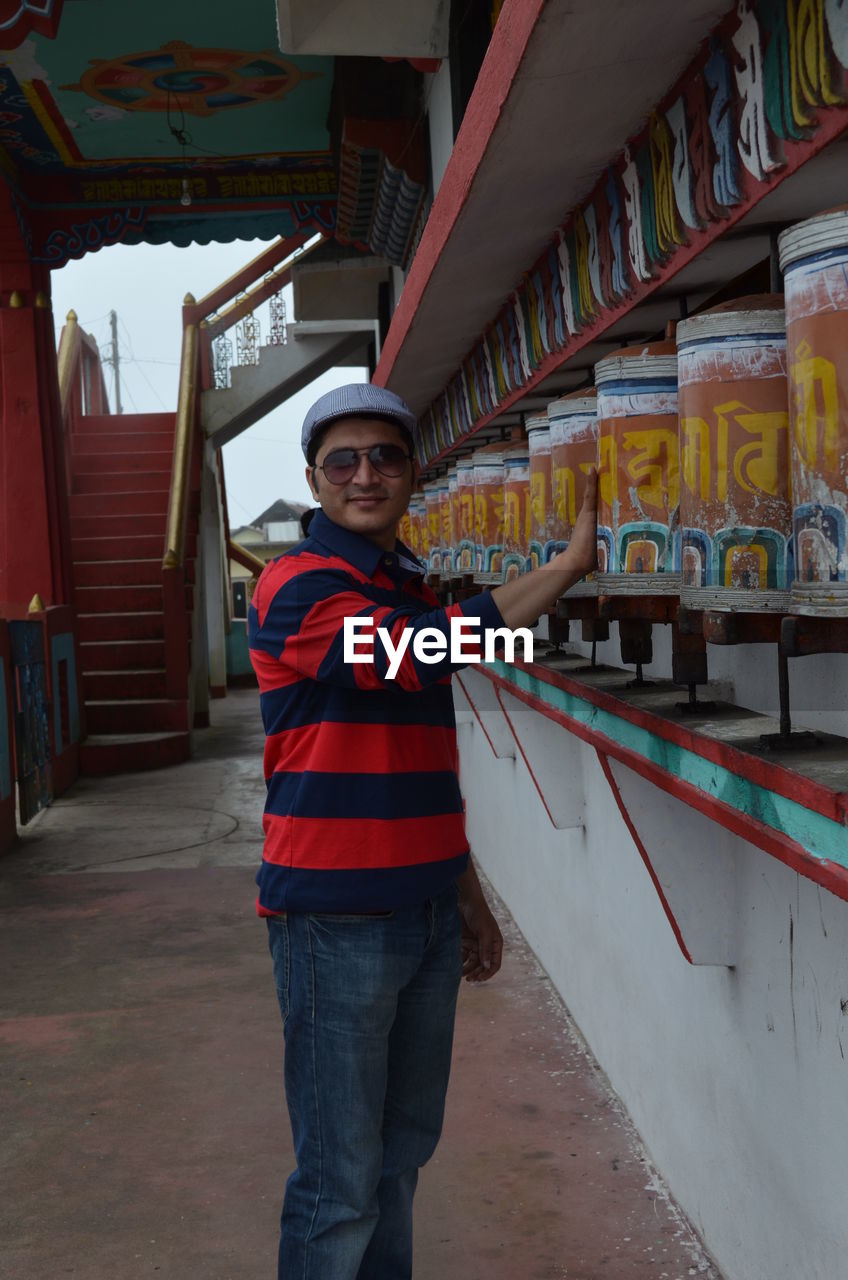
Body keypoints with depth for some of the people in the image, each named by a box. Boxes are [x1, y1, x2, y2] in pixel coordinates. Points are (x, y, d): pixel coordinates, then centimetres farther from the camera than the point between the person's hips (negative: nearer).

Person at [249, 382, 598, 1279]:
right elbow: (414, 652, -29)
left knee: (403, 1148, 17)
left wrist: (469, 898, 21)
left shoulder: (411, 592, 15)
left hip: (426, 913, 8)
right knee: (340, 1180, 0)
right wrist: (570, 562, -22)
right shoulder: (300, 588, -11)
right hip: (336, 921, -8)